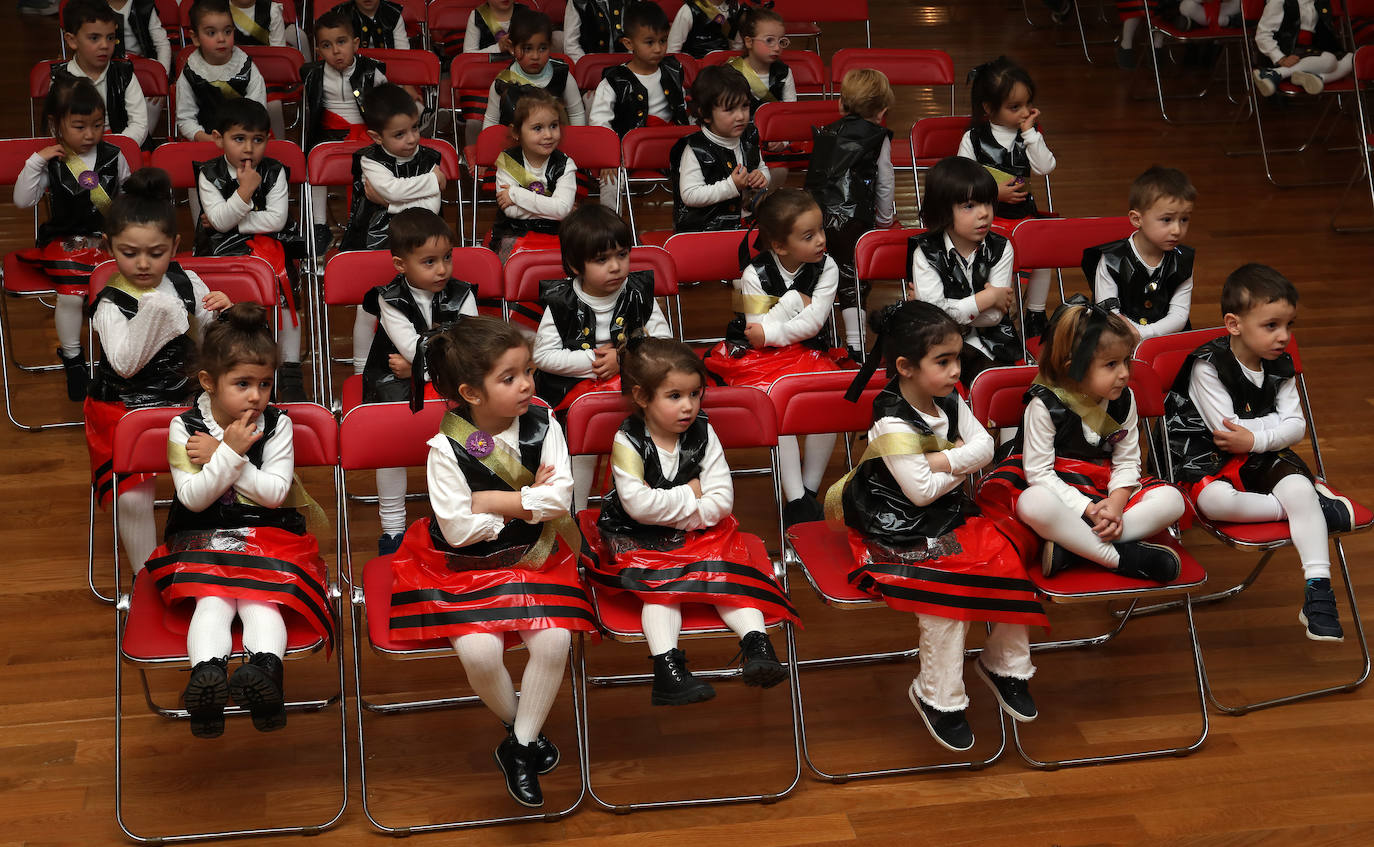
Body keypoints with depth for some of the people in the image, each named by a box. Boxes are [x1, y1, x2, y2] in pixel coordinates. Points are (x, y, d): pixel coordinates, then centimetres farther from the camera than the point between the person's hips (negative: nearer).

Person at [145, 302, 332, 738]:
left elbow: (275, 492, -9)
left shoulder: (277, 424, 0)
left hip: (269, 535, 0)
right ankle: (207, 671, -49)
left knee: (260, 600, -26)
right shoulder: (184, 427, -2)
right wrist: (231, 453, -20)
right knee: (212, 602, -27)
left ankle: (265, 668, -51)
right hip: (204, 539, 0)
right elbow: (193, 499, -8)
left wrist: (219, 457, -13)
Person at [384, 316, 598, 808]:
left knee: (554, 639, -19)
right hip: (467, 565, -3)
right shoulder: (447, 449, -15)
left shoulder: (543, 425, -5)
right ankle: (524, 730, 9)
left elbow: (560, 496, -11)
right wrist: (527, 503, -11)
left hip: (534, 555, 3)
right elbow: (458, 527, -18)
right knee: (478, 651, -23)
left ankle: (520, 748, 1)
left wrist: (496, 500, -16)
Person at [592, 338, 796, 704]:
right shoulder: (627, 442, -13)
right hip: (643, 539, -3)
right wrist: (690, 494, -15)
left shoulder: (703, 435, -4)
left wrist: (675, 518, -15)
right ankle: (667, 667, -37)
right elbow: (638, 504, -24)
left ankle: (757, 642, -26)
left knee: (727, 571, -19)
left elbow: (721, 500, -9)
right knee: (660, 586, -24)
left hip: (701, 532, 3)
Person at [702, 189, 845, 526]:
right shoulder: (755, 275, -9)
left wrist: (772, 332, -16)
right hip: (757, 359, -2)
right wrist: (796, 301, -12)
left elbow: (814, 322, -10)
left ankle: (810, 486, -6)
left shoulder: (826, 268, -2)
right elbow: (757, 331, -15)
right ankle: (796, 499, -20)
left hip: (808, 352, 3)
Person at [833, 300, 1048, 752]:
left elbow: (984, 446, -4)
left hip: (949, 512, 8)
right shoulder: (892, 425, -21)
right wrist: (961, 466, -8)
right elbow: (921, 491, -23)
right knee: (947, 585, -26)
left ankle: (1005, 664, 14)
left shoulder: (949, 401, 4)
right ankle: (938, 697, -8)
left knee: (1005, 560, -9)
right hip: (897, 526, -8)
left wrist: (944, 460, -20)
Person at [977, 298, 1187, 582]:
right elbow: (1038, 472, -17)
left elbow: (1127, 463, 2)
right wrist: (1088, 509, -24)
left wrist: (1115, 504, -18)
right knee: (1033, 504, -39)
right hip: (1061, 494, -5)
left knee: (1171, 500, -18)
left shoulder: (1124, 400, 1)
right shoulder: (1044, 405, -13)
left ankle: (1070, 550, -29)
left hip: (1108, 494, 5)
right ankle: (1123, 557, -32)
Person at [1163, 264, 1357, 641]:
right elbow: (1228, 428, -17)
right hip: (1206, 461, -4)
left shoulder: (1280, 366, 6)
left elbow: (1296, 425, 0)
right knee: (1215, 500, -38)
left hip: (1263, 457, 4)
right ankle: (1315, 505, -24)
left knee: (1298, 487, -28)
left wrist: (1256, 438, -17)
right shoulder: (1207, 366, -13)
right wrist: (1275, 422, -10)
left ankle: (1317, 595, -24)